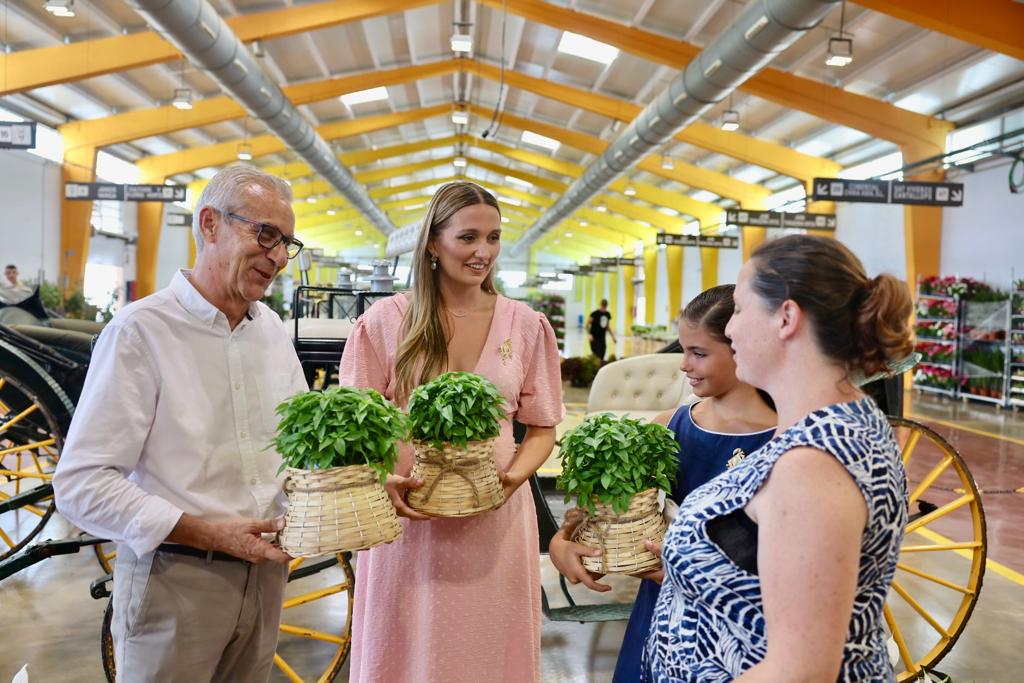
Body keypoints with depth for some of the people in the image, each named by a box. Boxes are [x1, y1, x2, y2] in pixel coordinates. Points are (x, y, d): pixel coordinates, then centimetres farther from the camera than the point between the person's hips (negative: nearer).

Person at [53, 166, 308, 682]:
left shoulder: (272, 329, 6)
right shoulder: (140, 331, -14)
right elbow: (81, 485, -16)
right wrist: (209, 534, -21)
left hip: (264, 569, 6)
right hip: (174, 577, -6)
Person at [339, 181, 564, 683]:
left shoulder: (526, 326, 3)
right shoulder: (386, 321, -2)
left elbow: (541, 428, 8)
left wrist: (514, 476, -10)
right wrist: (383, 480, -17)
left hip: (495, 520, 2)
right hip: (407, 517, -1)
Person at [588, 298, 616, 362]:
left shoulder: (608, 314, 8)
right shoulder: (595, 313, -10)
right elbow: (587, 325, -8)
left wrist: (613, 337, 14)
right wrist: (589, 334, -22)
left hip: (602, 338, 6)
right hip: (594, 338, -6)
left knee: (601, 357, 3)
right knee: (596, 356, -13)